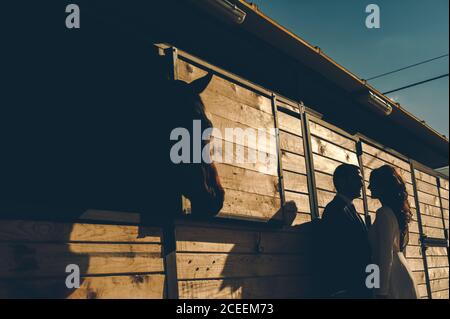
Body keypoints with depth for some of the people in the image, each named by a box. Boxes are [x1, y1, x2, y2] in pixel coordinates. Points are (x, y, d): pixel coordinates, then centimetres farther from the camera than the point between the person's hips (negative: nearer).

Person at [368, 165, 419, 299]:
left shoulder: (384, 213, -15)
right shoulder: (395, 210, 13)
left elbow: (386, 255, -20)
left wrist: (382, 290, -19)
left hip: (393, 279, -9)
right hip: (399, 275, 9)